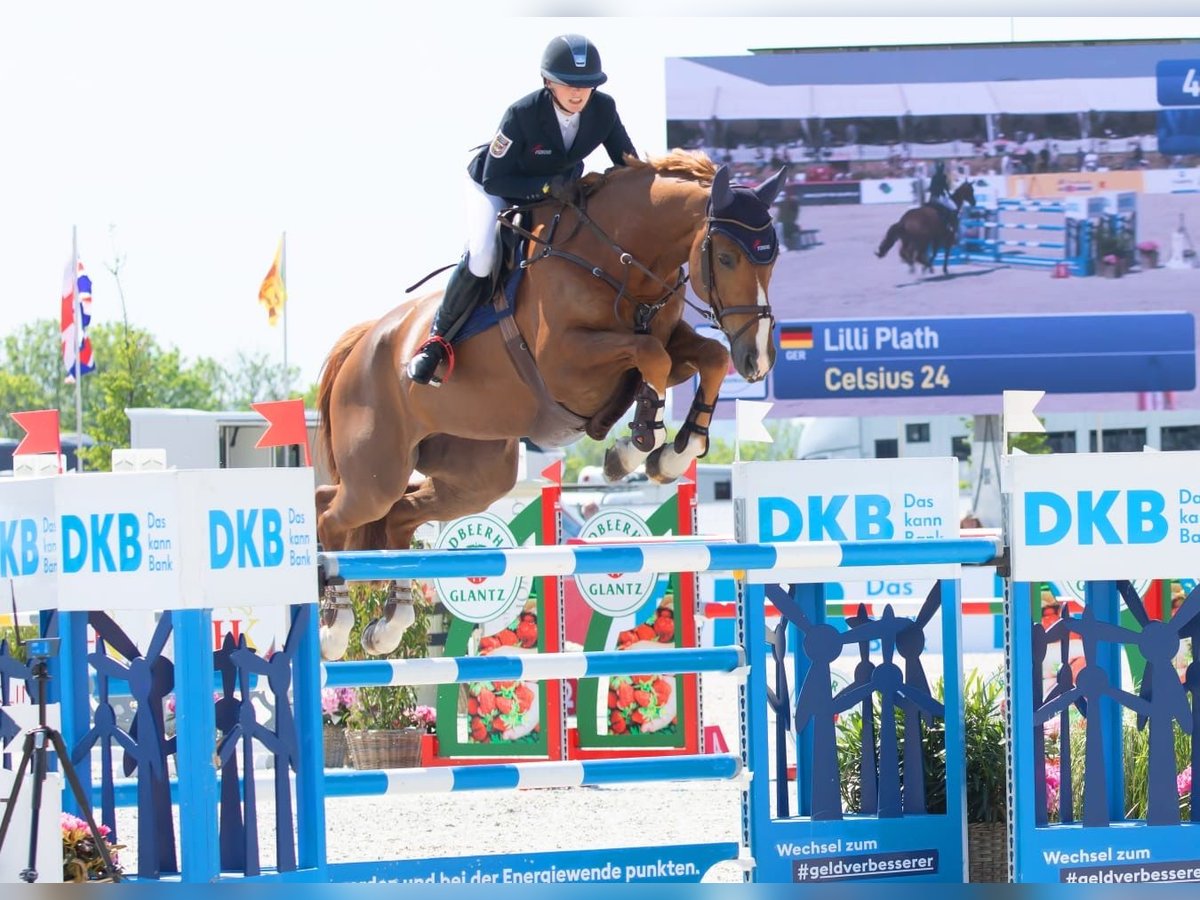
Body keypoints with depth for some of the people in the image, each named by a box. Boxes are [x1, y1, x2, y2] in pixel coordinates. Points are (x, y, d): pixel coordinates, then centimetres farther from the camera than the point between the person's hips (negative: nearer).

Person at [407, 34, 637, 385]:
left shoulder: (603, 109, -23)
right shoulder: (522, 114, -35)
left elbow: (629, 164, -9)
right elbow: (494, 181, -30)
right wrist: (548, 187, -41)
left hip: (559, 189, 6)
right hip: (492, 186, -6)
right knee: (482, 255, -29)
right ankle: (438, 340, -14)